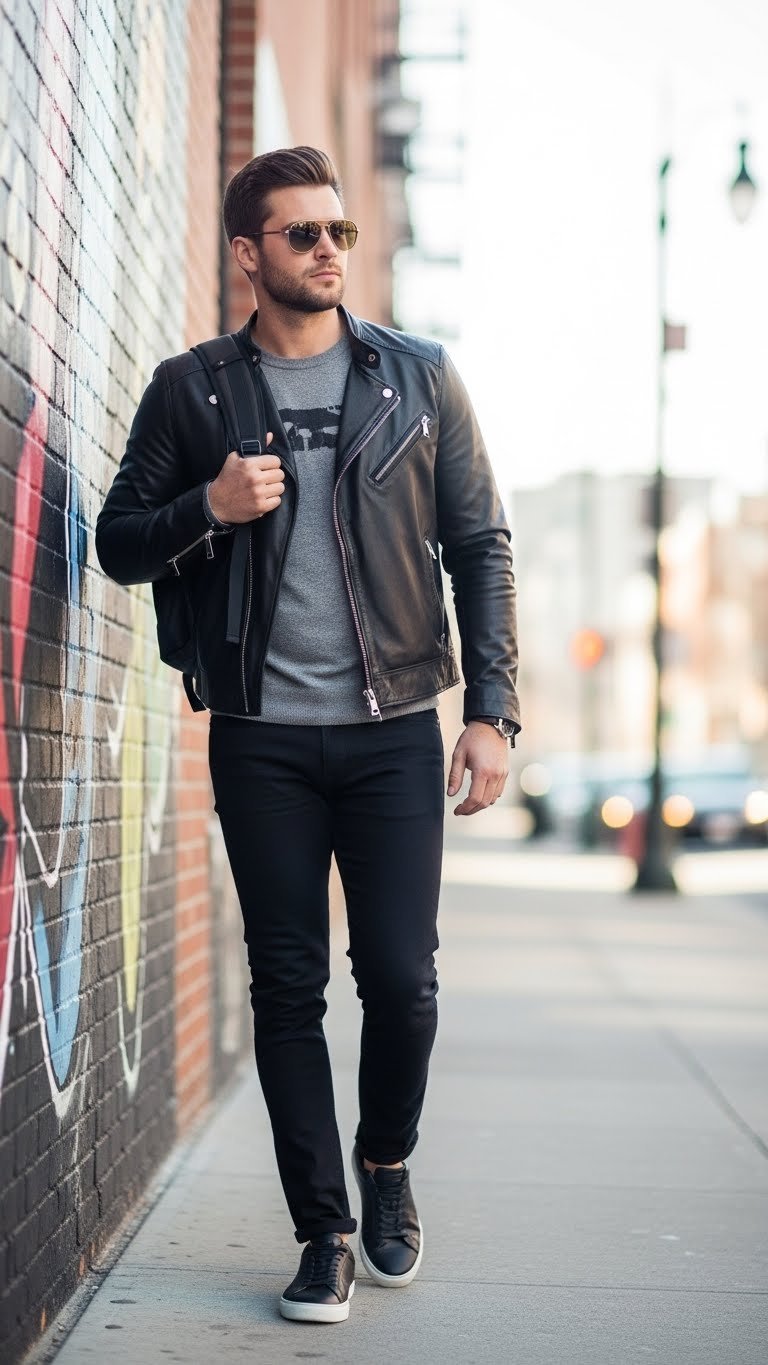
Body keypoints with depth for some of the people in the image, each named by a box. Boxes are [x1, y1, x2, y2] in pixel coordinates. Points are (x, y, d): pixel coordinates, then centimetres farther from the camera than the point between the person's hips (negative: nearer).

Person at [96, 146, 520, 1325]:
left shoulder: (419, 379, 6)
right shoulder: (190, 391, 5)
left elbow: (480, 547, 6)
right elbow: (119, 542, 8)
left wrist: (491, 709, -2)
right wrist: (209, 507, -12)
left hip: (395, 730, 0)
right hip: (263, 739, 0)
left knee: (401, 977, -2)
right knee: (289, 986, 2)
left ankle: (387, 1166, 26)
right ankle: (325, 1231, 13)